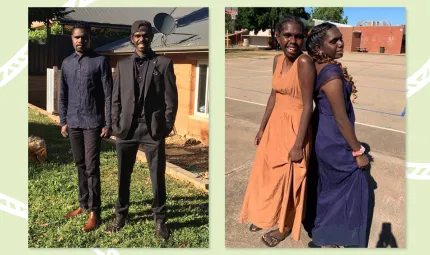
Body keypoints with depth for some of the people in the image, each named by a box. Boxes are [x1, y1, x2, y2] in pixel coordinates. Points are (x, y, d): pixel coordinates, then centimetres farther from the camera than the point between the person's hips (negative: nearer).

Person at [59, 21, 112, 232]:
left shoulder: (100, 62, -5)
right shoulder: (66, 63, 11)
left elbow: (108, 95, -7)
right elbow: (63, 95, 15)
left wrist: (108, 124, -10)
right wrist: (63, 121, 11)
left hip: (93, 123, -5)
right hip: (73, 123, 5)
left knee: (92, 167, -4)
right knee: (80, 165, 12)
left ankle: (94, 211, 2)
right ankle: (83, 204, 24)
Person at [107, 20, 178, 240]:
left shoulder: (164, 63, 3)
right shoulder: (122, 65, 12)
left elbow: (171, 99, -1)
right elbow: (116, 99, 11)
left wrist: (166, 127, -7)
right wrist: (116, 125, 1)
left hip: (153, 129, -3)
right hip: (127, 128, 3)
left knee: (158, 176, 3)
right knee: (123, 176, 11)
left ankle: (159, 218, 17)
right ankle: (120, 215, 28)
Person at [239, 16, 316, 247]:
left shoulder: (304, 62, -20)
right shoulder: (278, 60, 3)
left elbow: (307, 106, -20)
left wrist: (298, 144, -20)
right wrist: (262, 128, 14)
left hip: (294, 127, -8)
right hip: (275, 124, 8)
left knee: (288, 178, 9)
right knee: (267, 173, 20)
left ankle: (285, 226, 31)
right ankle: (267, 216, 43)